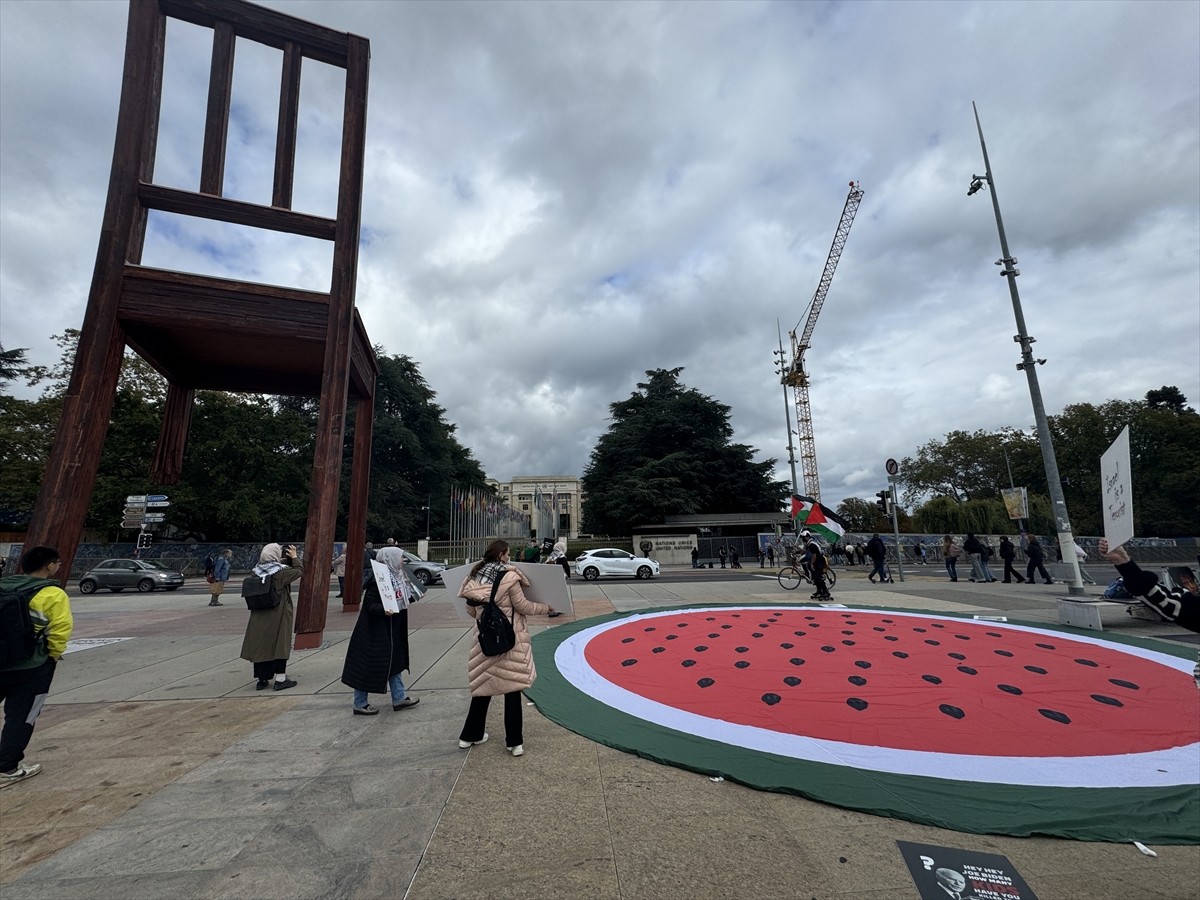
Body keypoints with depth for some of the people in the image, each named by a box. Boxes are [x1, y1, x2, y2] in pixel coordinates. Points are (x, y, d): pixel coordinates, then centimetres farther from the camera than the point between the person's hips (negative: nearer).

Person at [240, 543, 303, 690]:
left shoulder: (258, 571, -1)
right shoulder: (281, 572, -17)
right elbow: (300, 571, -6)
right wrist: (294, 557, 6)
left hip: (259, 615, 6)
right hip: (279, 614, -6)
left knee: (260, 644, 13)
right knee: (280, 644, 4)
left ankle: (262, 679, 23)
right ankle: (280, 679, 10)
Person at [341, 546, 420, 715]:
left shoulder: (397, 577, 5)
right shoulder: (378, 579, -22)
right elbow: (370, 604, -25)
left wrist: (415, 595, 13)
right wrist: (383, 610, -41)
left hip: (392, 631, 10)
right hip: (375, 631, -10)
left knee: (394, 662, 16)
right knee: (368, 665, 5)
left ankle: (399, 698, 27)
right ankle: (360, 704, 21)